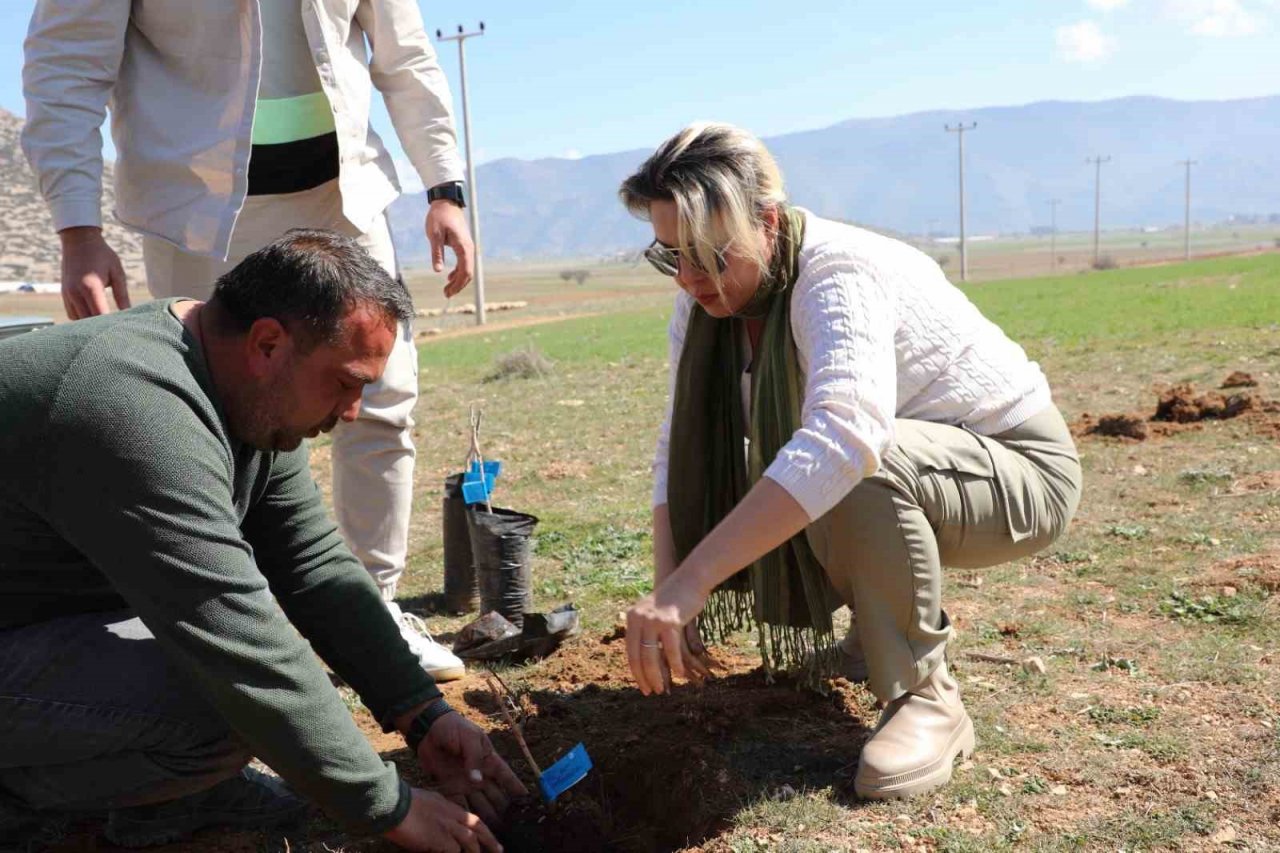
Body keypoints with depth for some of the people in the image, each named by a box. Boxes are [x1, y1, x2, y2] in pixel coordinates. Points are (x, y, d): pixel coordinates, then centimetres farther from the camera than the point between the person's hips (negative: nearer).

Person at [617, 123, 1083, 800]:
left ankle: (924, 695, -15)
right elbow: (682, 444, -11)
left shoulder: (840, 275, -31)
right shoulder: (707, 299, -8)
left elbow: (843, 435, -49)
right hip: (903, 480, 8)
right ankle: (890, 623, 16)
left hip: (1018, 470, -8)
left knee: (855, 473, -36)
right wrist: (665, 591, -24)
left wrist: (691, 582, -53)